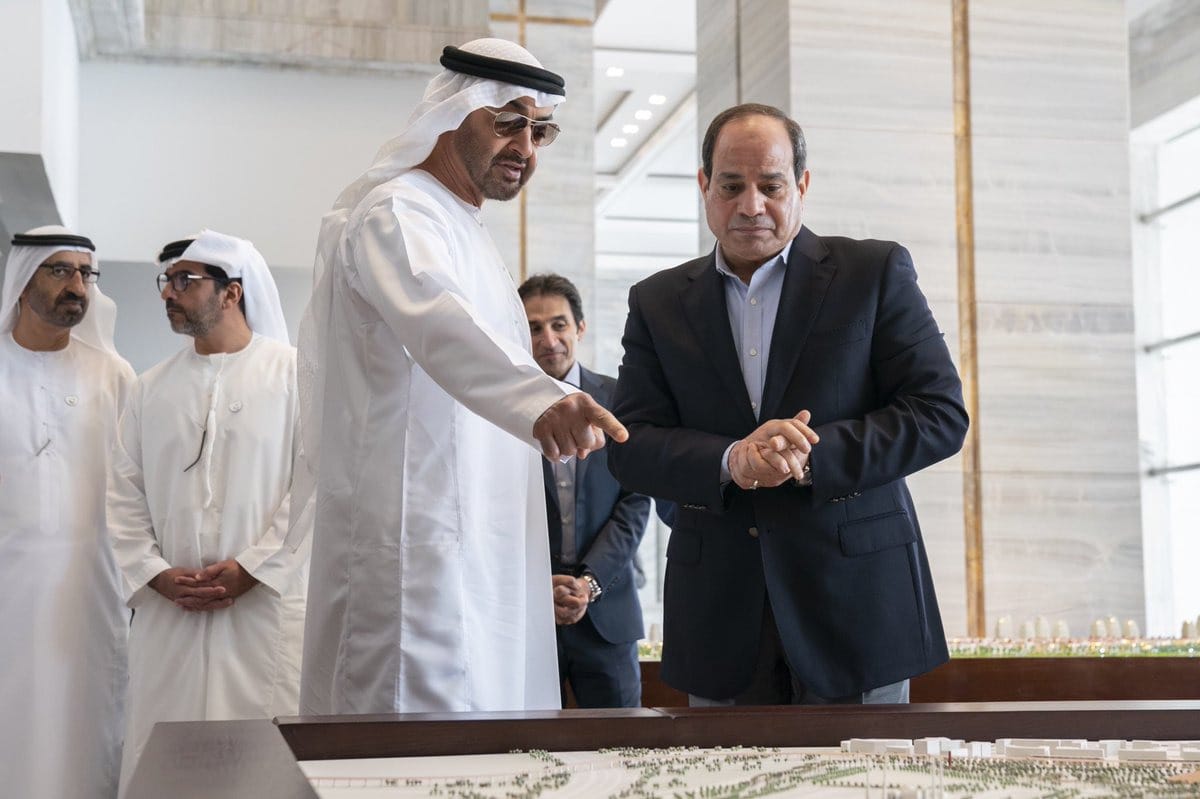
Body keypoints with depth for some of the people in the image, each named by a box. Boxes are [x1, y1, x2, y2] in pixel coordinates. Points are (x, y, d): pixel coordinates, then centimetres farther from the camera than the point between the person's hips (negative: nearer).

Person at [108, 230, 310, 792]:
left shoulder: (294, 374, 1)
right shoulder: (151, 388, 14)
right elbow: (125, 496, 11)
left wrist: (251, 569, -11)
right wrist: (157, 576, -3)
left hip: (268, 604, -4)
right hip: (167, 614, 4)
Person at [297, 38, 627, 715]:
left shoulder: (467, 229, 21)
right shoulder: (395, 214, -12)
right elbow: (439, 323, -34)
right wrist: (541, 399, -51)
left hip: (482, 551, 10)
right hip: (417, 551, -10)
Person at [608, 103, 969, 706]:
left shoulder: (875, 272, 2)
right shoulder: (658, 302, 9)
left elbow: (942, 413, -4)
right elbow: (629, 445, 1)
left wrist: (811, 458, -17)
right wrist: (728, 461, -18)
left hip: (854, 605, -1)